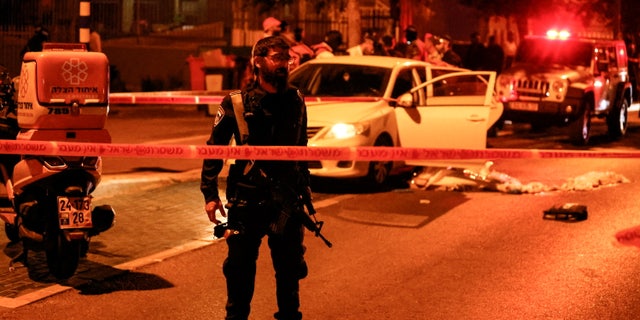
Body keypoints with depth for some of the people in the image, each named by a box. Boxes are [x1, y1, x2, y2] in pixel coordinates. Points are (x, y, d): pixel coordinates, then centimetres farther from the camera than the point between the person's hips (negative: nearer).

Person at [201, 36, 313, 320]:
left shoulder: (296, 101, 6)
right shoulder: (236, 103, -4)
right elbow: (214, 148, -1)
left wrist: (305, 188, 17)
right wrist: (210, 194, -6)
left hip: (287, 201, 3)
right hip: (247, 201, -2)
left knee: (290, 269, 11)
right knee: (240, 267, 6)